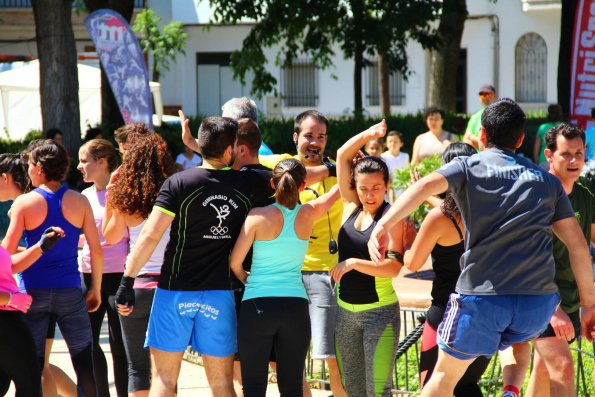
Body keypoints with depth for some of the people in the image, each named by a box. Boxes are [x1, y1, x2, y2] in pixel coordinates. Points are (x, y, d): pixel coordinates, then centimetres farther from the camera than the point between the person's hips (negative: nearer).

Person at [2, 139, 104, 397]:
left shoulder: (24, 202, -5)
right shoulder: (79, 201, 0)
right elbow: (96, 249, 0)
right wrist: (96, 289, 10)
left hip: (33, 289, -1)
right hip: (69, 289, 1)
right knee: (84, 363, 7)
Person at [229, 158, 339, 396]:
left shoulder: (258, 216, -7)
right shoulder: (308, 215, -1)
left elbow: (235, 263, -4)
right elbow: (336, 191, 18)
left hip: (257, 305, -2)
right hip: (295, 305, 2)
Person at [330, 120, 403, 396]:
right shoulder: (351, 207, 5)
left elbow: (393, 267, -20)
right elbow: (343, 156, 3)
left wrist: (352, 263, -26)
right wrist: (368, 135, -10)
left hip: (380, 311, -6)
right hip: (346, 311, 6)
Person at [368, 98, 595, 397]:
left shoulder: (468, 167, 8)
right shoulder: (547, 181, 16)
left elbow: (427, 184, -12)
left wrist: (383, 226, -22)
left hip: (480, 297, -2)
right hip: (538, 302, 2)